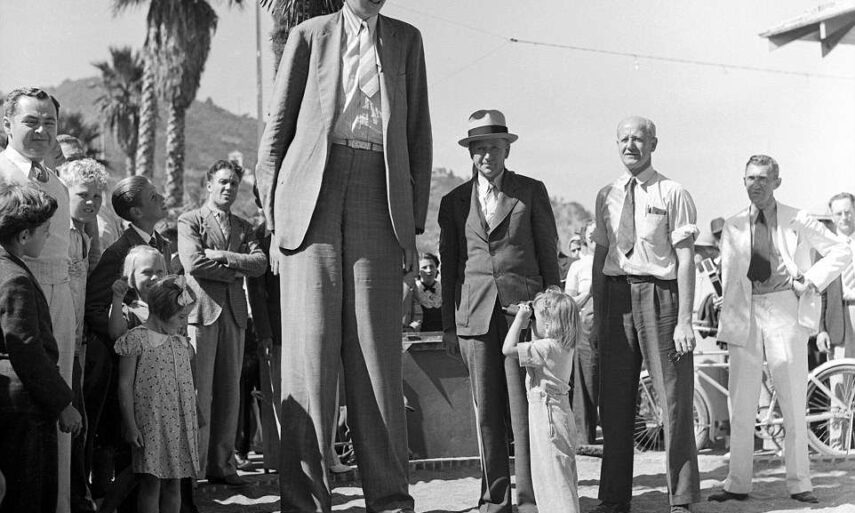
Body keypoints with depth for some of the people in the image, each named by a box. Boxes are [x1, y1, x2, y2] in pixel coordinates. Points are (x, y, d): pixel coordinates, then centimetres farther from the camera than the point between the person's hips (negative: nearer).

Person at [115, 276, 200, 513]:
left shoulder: (181, 342, 12)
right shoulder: (136, 339, -7)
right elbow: (125, 384, -7)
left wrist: (194, 422, 17)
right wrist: (131, 425, -10)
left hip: (180, 425, 6)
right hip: (150, 423, -6)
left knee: (173, 484, 10)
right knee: (151, 483, -2)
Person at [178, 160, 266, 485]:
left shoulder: (243, 227, 21)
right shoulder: (189, 221, 6)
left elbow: (260, 263, 4)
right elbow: (193, 263, -11)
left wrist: (224, 256, -8)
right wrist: (235, 272, -3)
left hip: (234, 313, 5)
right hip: (201, 311, -5)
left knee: (229, 392, 4)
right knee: (198, 392, -6)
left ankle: (222, 465, 9)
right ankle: (192, 466, -1)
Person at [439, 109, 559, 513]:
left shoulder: (531, 192, 8)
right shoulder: (454, 201, 13)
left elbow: (548, 252, 10)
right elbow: (449, 264, 15)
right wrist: (448, 325, 12)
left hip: (523, 306, -2)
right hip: (475, 313, 2)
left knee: (524, 407, -6)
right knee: (486, 412, 2)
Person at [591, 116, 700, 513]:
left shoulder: (672, 194, -4)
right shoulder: (606, 196, 11)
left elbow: (685, 260, -6)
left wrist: (684, 320, -12)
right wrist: (597, 315, 10)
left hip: (660, 293, -4)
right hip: (616, 295, 5)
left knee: (674, 399, 2)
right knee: (615, 401, 9)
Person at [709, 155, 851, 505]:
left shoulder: (798, 222, 4)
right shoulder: (732, 228, 10)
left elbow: (841, 252, 8)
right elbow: (728, 279, 11)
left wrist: (812, 280, -3)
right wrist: (728, 324, 4)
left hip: (786, 312, -2)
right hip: (745, 318, 2)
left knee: (793, 403, 2)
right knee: (740, 404, 3)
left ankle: (799, 484, 11)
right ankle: (737, 485, 10)